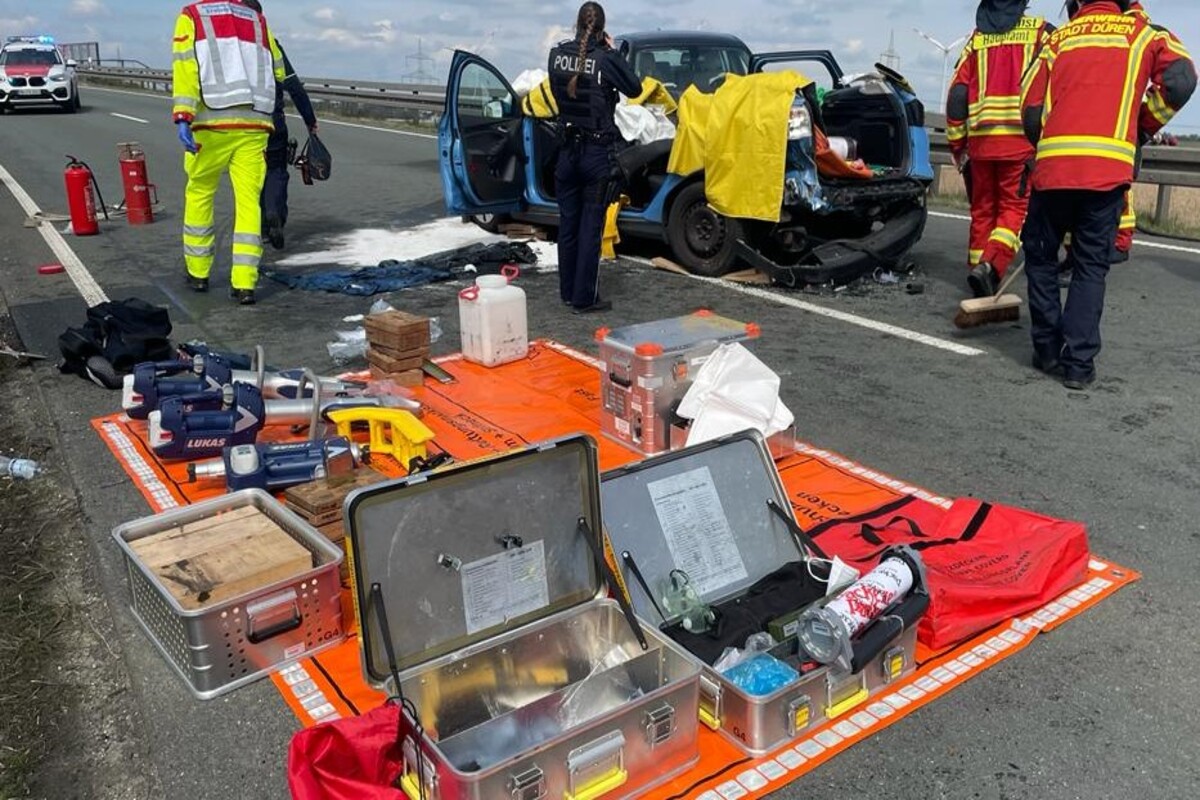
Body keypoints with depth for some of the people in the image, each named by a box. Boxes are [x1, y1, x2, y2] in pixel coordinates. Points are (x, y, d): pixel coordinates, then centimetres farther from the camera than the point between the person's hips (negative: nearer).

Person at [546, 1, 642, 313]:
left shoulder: (557, 54, -1)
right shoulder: (606, 58, -13)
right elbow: (634, 89, -2)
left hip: (568, 149, 4)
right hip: (597, 152, -4)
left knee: (568, 223, 14)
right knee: (590, 226, 1)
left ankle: (568, 291, 24)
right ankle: (584, 298, 5)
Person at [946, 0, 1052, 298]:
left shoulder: (976, 39, 15)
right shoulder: (1040, 32, 6)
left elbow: (956, 96, 10)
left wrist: (958, 147, 16)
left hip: (981, 139, 3)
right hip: (1022, 139, -3)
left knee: (982, 208, 13)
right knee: (1015, 207, -1)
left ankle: (978, 269, 16)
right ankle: (989, 267, -21)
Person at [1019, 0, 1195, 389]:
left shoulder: (1058, 38, 19)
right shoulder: (1141, 32, 16)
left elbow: (1030, 108, 12)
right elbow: (1180, 81, 1)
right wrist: (1142, 128, 13)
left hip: (1052, 166, 1)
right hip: (1108, 168, 0)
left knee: (1041, 257, 15)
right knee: (1091, 267, 7)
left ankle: (1047, 350, 14)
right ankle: (1078, 363, 2)